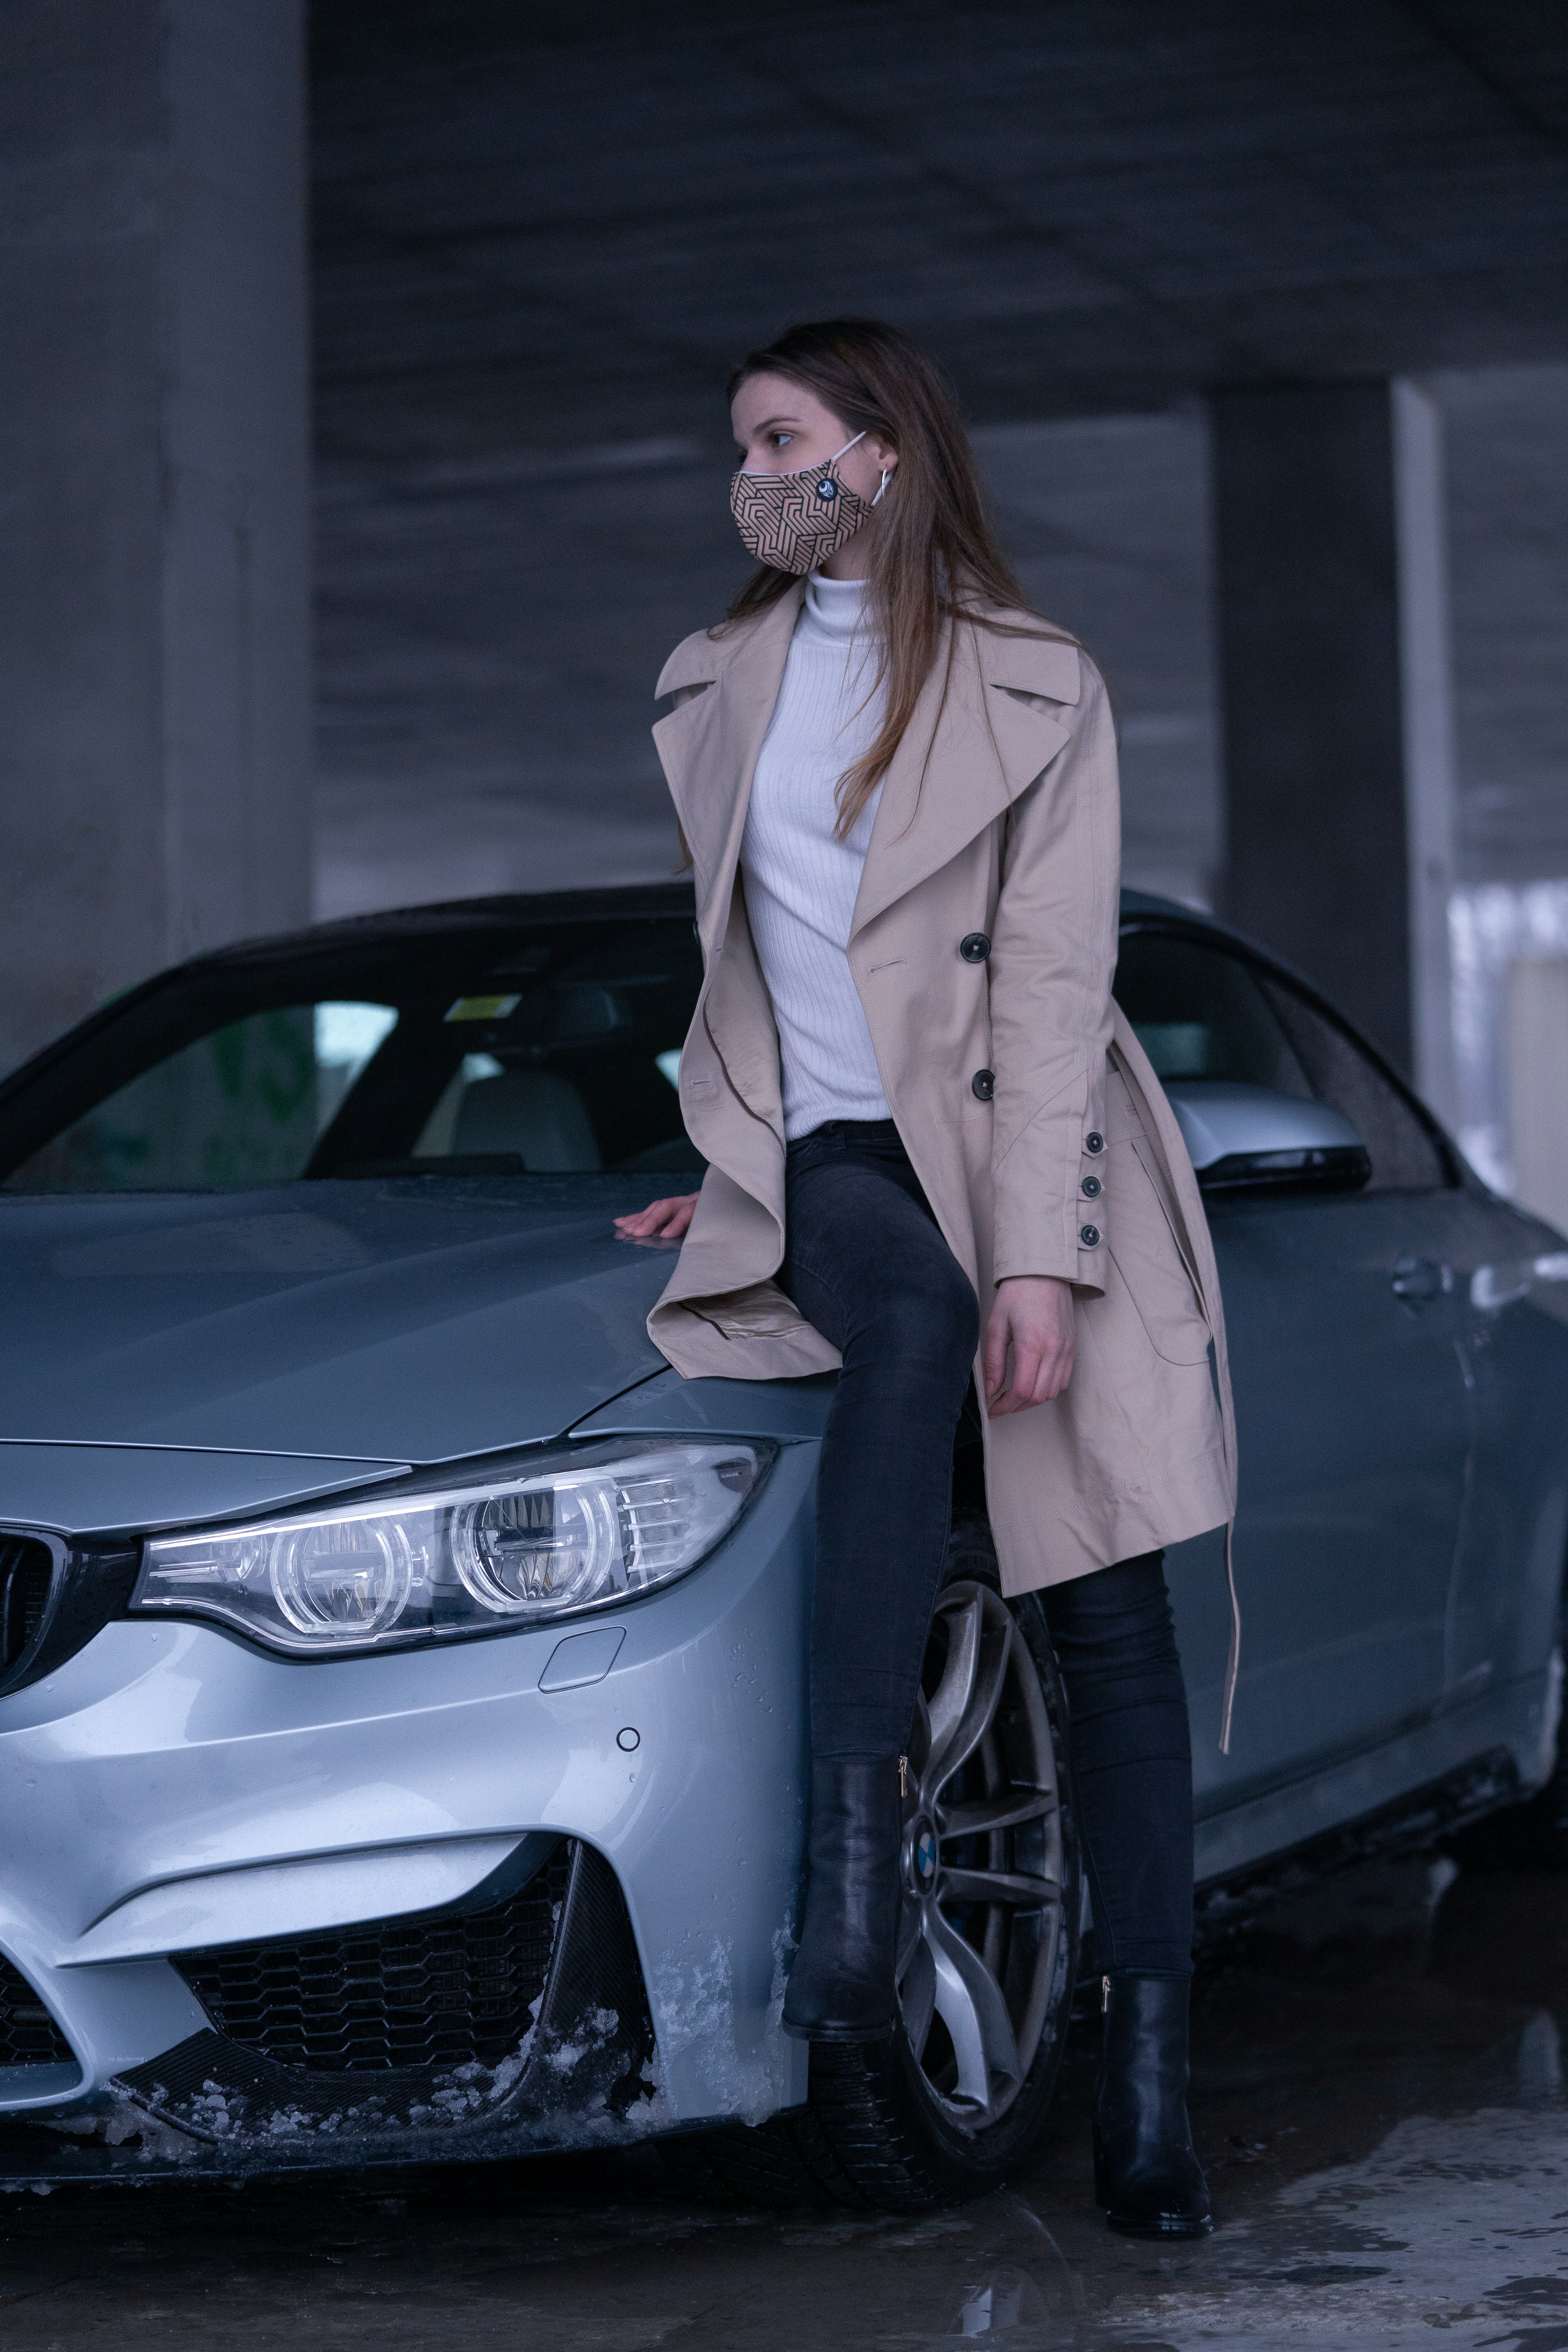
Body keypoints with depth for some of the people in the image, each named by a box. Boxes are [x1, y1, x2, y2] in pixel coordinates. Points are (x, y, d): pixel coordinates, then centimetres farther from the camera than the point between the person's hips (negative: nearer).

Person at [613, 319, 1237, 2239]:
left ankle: (1147, 2065, -5)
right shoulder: (712, 687, 16)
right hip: (827, 1163, 2)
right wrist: (740, 1171, 21)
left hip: (1022, 1148, -1)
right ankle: (852, 1852, -44)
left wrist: (1036, 1256, -16)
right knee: (909, 1327, -36)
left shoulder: (1039, 689, 2)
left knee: (1106, 1610, -7)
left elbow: (1053, 986, -8)